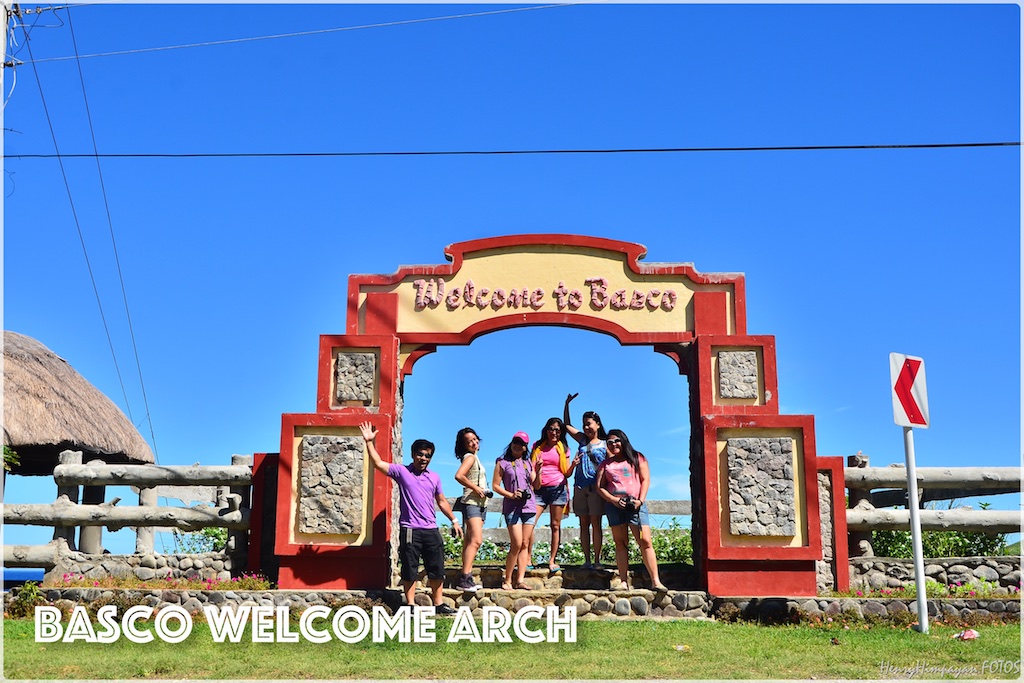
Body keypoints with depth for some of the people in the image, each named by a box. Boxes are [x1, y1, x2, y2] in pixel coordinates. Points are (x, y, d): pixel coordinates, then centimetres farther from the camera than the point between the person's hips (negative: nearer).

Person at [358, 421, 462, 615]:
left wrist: (454, 520, 21)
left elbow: (441, 501, 22)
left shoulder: (434, 478, 14)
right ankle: (410, 604, 10)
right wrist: (369, 442, -16)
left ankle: (438, 604, 17)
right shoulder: (401, 471, 1)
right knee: (410, 570, 1)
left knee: (437, 569, 7)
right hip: (409, 529, -4)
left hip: (431, 530, 4)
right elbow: (378, 463, -8)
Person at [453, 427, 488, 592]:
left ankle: (466, 579, 9)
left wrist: (484, 492, 7)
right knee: (476, 540, -19)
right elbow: (459, 475, -25)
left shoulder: (474, 458, 18)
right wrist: (476, 488, -19)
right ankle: (464, 579, -23)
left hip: (479, 504, 10)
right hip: (471, 503, -10)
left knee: (470, 541, 8)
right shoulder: (470, 457, -9)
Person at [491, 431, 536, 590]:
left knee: (525, 544, 0)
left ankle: (520, 580, 0)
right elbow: (495, 486, -1)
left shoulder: (527, 463, 17)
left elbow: (536, 486, 16)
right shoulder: (503, 463, 4)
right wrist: (510, 495, -13)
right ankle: (507, 580, -2)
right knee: (517, 544, -13)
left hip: (529, 505, 5)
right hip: (512, 507, -5)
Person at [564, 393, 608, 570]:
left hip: (596, 487, -4)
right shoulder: (582, 440, 15)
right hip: (580, 486, 4)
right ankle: (587, 560, 4)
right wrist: (567, 404, 15)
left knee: (595, 523, -4)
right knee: (584, 524, 3)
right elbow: (567, 425, 21)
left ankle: (597, 560, -3)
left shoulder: (605, 445, 4)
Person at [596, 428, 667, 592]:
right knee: (620, 543, 0)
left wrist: (640, 500, -8)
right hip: (614, 505, 2)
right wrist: (613, 500, -7)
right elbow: (600, 487, 10)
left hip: (635, 504, -2)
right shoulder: (605, 464, 16)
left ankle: (655, 581, -14)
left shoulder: (637, 458, 12)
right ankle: (623, 582, -2)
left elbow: (645, 479, 6)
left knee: (645, 541, -11)